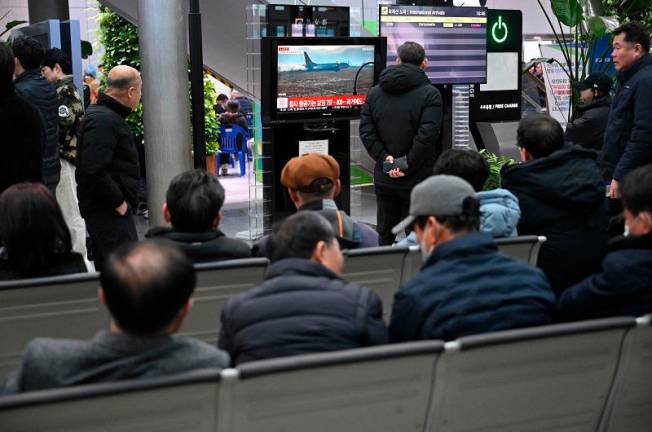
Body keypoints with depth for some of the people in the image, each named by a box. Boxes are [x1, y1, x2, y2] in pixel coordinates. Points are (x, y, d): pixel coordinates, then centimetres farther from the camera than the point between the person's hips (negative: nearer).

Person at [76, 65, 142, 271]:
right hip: (110, 214, -11)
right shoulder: (102, 120, -17)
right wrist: (118, 203, -17)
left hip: (110, 210, 11)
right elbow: (94, 172, -26)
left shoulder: (109, 115, 16)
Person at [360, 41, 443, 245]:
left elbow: (366, 131, -2)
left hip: (383, 178, 4)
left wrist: (385, 158, -6)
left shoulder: (374, 92, 6)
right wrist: (408, 166, -11)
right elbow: (427, 135, -18)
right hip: (417, 178, -4)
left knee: (384, 235, 14)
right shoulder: (429, 93, -8)